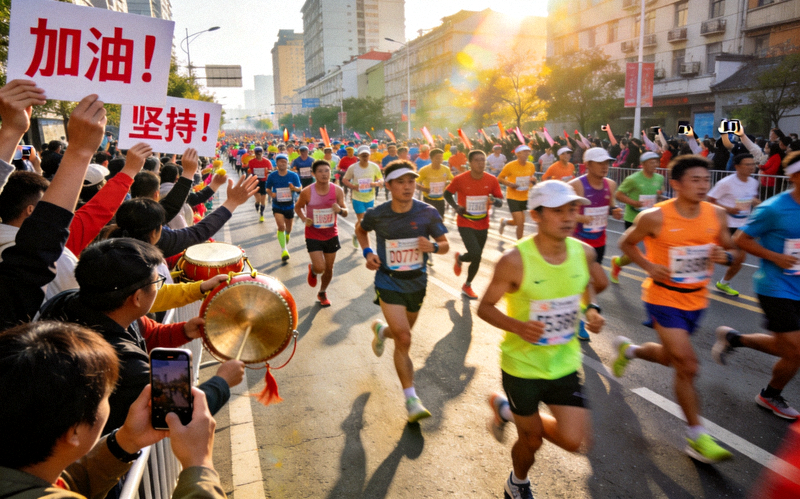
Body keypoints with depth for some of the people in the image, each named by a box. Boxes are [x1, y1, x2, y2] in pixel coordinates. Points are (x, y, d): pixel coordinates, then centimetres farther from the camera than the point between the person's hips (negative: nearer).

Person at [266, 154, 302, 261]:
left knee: (288, 228, 16)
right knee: (281, 226, -17)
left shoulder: (293, 175, -8)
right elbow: (268, 188, 5)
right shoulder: (272, 176, -7)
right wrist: (271, 194, -17)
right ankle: (283, 249, -10)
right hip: (277, 206, -1)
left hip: (290, 205, 1)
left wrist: (294, 188, -26)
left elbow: (300, 188, -3)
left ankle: (287, 235, 53)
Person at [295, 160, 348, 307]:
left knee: (329, 268, 13)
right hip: (313, 235, -2)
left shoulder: (337, 190, -11)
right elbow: (298, 207, 3)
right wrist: (304, 218, -15)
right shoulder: (307, 192, -16)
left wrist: (340, 210, -25)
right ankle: (312, 270, 26)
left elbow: (345, 212, -1)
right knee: (320, 268, -14)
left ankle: (322, 293, 40)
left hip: (331, 235, 3)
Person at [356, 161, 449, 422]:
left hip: (416, 283, 3)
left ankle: (381, 329, 57)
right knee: (404, 339, -15)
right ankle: (411, 399, -4)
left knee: (402, 335, 20)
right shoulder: (376, 214, -12)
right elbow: (360, 229, 11)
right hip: (388, 283, -3)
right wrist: (367, 252, -6)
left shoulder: (428, 213, -11)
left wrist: (433, 246, -25)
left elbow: (445, 244, -2)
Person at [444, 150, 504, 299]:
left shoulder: (492, 180, -6)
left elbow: (500, 201, 1)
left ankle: (467, 286, 35)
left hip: (483, 225, 4)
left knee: (477, 258, 11)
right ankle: (459, 258, 17)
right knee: (475, 253, -20)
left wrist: (495, 200, -24)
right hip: (465, 224, -4)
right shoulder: (460, 179, -12)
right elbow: (447, 193, 3)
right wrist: (455, 206, -15)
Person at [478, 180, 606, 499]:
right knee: (531, 441, 13)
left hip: (564, 363, 4)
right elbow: (485, 307, -13)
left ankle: (507, 411, 26)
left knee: (573, 440, -2)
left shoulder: (584, 252, -8)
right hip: (522, 365, -4)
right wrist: (517, 326, -31)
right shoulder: (515, 261, -23)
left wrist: (592, 310, -6)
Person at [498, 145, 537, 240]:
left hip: (525, 197, 6)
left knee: (520, 222, 13)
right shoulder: (510, 166, -13)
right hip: (513, 197, -6)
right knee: (520, 223, -10)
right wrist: (509, 184, -23)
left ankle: (504, 221, 44)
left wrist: (533, 180, -7)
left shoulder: (531, 166, 1)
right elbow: (499, 179, -5)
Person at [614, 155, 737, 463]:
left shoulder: (717, 215, -5)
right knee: (688, 366, -8)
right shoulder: (654, 218, -18)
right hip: (663, 299, -6)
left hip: (696, 300, 6)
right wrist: (649, 266, -20)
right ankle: (696, 437, 9)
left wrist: (725, 256, -16)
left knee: (671, 358, 21)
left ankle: (627, 349, 52)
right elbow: (626, 244, -4)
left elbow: (730, 249, 8)